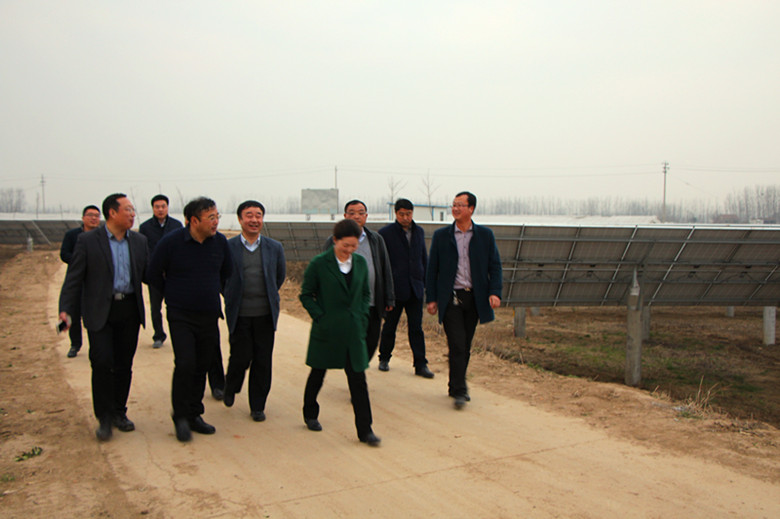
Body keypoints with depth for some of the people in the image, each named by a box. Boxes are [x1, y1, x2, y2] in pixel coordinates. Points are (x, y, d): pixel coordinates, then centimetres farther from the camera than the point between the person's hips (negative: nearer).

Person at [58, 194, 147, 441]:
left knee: (124, 364, 9)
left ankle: (119, 412, 25)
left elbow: (147, 274, 12)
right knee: (102, 362, -8)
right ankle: (104, 418, 8)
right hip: (99, 311, -3)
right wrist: (66, 309, -14)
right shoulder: (88, 240, -3)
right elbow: (74, 278, -4)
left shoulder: (139, 241, 8)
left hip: (129, 310, 4)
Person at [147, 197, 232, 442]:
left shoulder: (220, 242, 1)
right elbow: (154, 274, 2)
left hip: (209, 316, 4)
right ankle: (180, 417, 6)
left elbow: (226, 272, 19)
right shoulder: (171, 241, -10)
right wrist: (172, 295, 8)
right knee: (185, 364, -12)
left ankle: (194, 415, 21)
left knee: (202, 366, 8)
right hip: (180, 316, -4)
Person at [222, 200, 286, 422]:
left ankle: (258, 406, 21)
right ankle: (230, 388, 33)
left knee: (263, 362, 5)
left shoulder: (274, 248, 4)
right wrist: (231, 297, 10)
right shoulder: (228, 247, -3)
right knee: (241, 357, 0)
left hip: (265, 314, 2)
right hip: (239, 315, -2)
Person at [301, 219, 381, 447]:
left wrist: (362, 316, 3)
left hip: (353, 331, 3)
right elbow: (306, 295, -2)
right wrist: (320, 317, -10)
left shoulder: (360, 263, 4)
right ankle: (310, 414, 39)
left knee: (358, 379, 0)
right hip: (326, 330, -2)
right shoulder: (319, 264, -8)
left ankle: (365, 430, 6)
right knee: (318, 373, 15)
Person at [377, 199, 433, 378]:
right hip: (394, 288, -3)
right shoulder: (385, 233, -5)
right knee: (390, 326, 10)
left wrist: (425, 284, 12)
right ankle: (384, 358, 29)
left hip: (415, 289, 3)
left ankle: (421, 365, 6)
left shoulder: (419, 232, 10)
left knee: (416, 328, 2)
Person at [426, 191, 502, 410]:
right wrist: (431, 298, 0)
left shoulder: (485, 235, 6)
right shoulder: (441, 235, 3)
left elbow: (495, 266, 6)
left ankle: (456, 386, 25)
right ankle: (459, 391, -4)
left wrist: (494, 292, -9)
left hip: (474, 298, 2)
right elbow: (432, 269, 5)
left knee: (465, 346, 10)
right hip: (450, 298, -2)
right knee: (457, 346, -9)